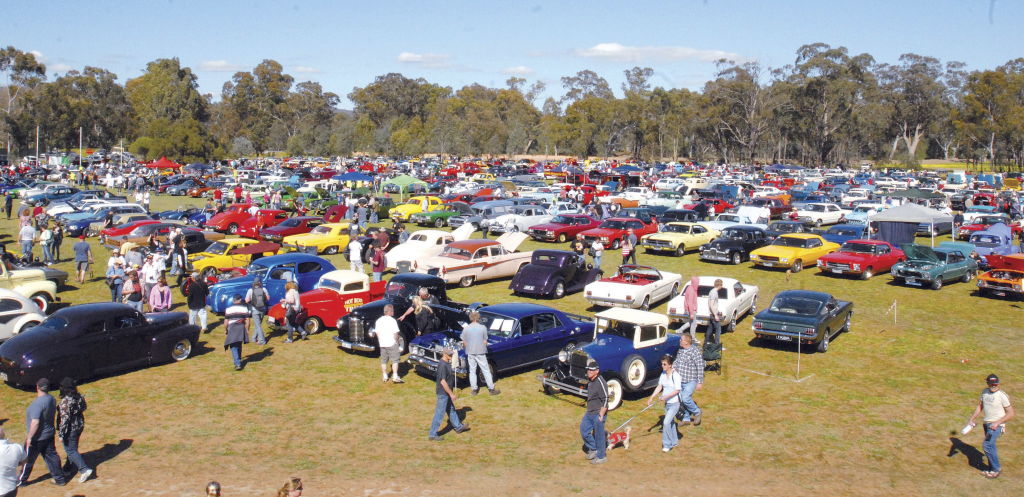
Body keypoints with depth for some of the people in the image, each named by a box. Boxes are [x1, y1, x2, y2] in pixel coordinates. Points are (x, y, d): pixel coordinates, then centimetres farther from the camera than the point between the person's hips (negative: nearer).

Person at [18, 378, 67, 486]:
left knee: (28, 459, 12)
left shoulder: (38, 403, -27)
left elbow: (35, 422, -28)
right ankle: (60, 479, 20)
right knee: (51, 456, 15)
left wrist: (29, 437, -20)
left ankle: (21, 480, 29)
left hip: (38, 438, -7)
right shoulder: (52, 399, -1)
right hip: (49, 435, 7)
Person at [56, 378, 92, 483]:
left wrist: (61, 434, -18)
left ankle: (85, 469, -2)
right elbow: (83, 408, 9)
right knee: (73, 448, 22)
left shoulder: (65, 401, -24)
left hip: (70, 429, -8)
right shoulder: (79, 397, -1)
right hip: (79, 426, 8)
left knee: (70, 450, 4)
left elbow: (64, 418, -24)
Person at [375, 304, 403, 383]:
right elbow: (395, 333, -13)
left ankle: (385, 377, 19)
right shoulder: (392, 320, -13)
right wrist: (396, 340, 3)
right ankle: (395, 377, -4)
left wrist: (381, 341, 16)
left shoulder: (378, 320, 4)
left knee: (383, 361, 14)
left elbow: (377, 333, 7)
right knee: (395, 360, 1)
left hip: (382, 344, 6)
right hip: (392, 344, -5)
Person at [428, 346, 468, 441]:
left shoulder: (446, 363, 5)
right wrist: (451, 394, -22)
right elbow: (443, 381, -27)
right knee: (439, 414, -2)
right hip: (443, 393, -10)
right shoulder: (442, 365, -25)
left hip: (447, 392, 10)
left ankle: (458, 427, 41)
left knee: (451, 410, 24)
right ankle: (432, 435, 7)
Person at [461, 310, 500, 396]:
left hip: (470, 353, 1)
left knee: (472, 371, 13)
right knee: (486, 371, 8)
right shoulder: (483, 328, -10)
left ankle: (474, 389, 17)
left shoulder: (466, 328, -7)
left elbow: (464, 342, -2)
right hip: (480, 352, -1)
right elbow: (485, 342, -6)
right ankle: (491, 389, 12)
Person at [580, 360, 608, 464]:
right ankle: (593, 449, 31)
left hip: (598, 413, -9)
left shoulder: (601, 383, -21)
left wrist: (601, 415, -21)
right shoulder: (590, 381, 7)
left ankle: (601, 456, 16)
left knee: (599, 435, 1)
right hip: (589, 413, 9)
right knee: (583, 430, 14)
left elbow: (605, 400, -21)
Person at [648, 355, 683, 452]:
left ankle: (667, 444, -2)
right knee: (671, 422, 18)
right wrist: (652, 397, -2)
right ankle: (674, 441, 33)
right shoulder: (663, 374, 3)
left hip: (674, 403, -8)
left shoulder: (676, 376, -19)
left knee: (666, 422, -13)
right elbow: (659, 387, 6)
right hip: (667, 403, 8)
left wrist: (665, 397, -25)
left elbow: (677, 390, -21)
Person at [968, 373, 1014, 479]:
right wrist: (972, 419, 7)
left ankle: (996, 468, 3)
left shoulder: (1002, 395, -16)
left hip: (997, 425, -7)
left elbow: (1010, 413, -14)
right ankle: (992, 469, 27)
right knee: (990, 446, 14)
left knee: (987, 445, -14)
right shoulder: (985, 392, 4)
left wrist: (997, 422, -22)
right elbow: (980, 407, 15)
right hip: (986, 423, 7)